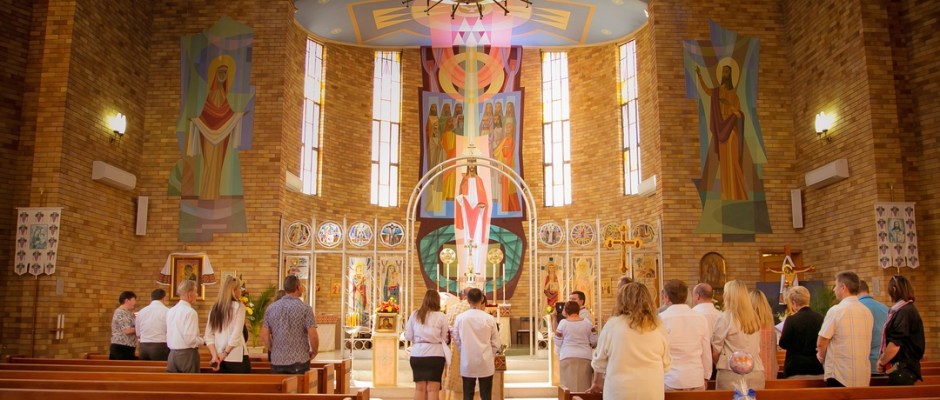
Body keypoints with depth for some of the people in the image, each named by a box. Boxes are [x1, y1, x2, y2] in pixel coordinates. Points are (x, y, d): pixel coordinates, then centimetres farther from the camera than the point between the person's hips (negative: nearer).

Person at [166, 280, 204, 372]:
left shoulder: (170, 311, 9)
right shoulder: (190, 312, -15)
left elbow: (168, 335, 15)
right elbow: (190, 339, -20)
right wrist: (203, 340, -3)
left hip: (172, 354, 7)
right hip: (187, 354, -7)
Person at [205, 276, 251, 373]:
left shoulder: (215, 308, 10)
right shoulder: (238, 306, -5)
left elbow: (208, 335, 4)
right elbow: (236, 334, -13)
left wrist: (215, 356, -2)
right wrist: (225, 353, -7)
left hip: (219, 358, 6)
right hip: (236, 357, -6)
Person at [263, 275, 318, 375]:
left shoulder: (271, 308, 5)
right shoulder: (305, 308, -8)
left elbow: (264, 335, 6)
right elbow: (313, 336, -12)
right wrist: (314, 352, 5)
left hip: (277, 361, 4)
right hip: (299, 362, -4)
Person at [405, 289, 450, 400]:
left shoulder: (414, 315, 3)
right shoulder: (441, 316, -4)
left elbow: (408, 336, 7)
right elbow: (445, 338, 1)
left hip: (417, 354, 3)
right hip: (435, 354, -3)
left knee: (420, 388, 10)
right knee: (433, 389, 2)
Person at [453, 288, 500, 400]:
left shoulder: (460, 318, -7)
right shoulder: (489, 318, -8)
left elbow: (457, 340, 2)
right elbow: (495, 343, -1)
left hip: (467, 362, 1)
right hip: (485, 363, -1)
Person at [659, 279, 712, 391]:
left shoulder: (661, 319, -10)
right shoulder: (701, 318, 0)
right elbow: (706, 352, 6)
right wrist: (706, 376, 18)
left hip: (671, 381, -3)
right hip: (696, 379, 3)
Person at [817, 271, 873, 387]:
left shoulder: (836, 310, -12)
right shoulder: (867, 312, 7)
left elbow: (821, 343, -9)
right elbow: (858, 342, 15)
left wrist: (822, 357, 12)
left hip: (840, 376, -6)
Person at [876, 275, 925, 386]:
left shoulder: (904, 312, -16)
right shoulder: (909, 309, 16)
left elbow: (895, 344, -20)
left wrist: (881, 361, -6)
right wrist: (883, 359, 12)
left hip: (901, 371, -9)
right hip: (902, 369, 9)